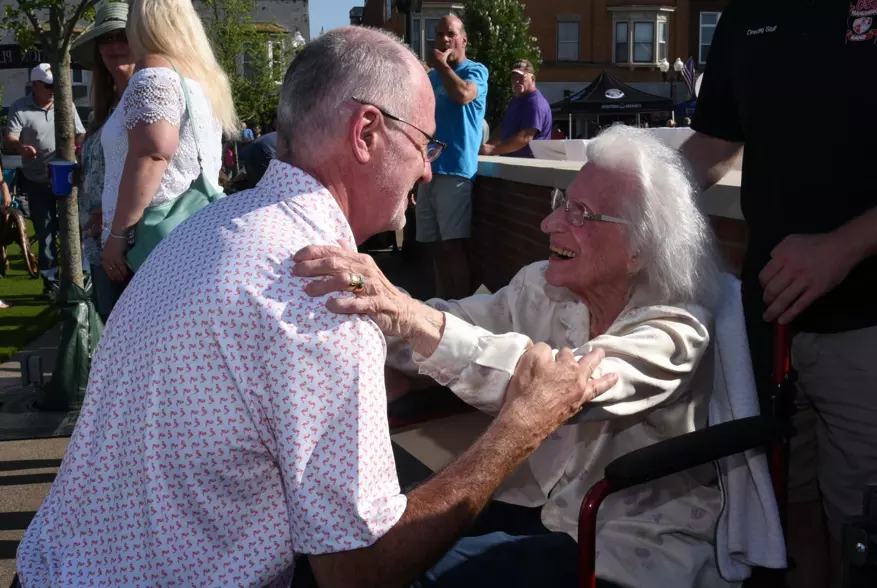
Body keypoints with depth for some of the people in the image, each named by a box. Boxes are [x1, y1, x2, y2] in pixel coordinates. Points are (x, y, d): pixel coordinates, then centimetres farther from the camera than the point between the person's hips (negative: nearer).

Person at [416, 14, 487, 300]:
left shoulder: (475, 71, 0)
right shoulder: (430, 78, 19)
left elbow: (463, 94, -23)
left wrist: (441, 64, -8)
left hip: (455, 170, -7)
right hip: (428, 170, 7)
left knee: (454, 243, -12)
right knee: (436, 244, 8)